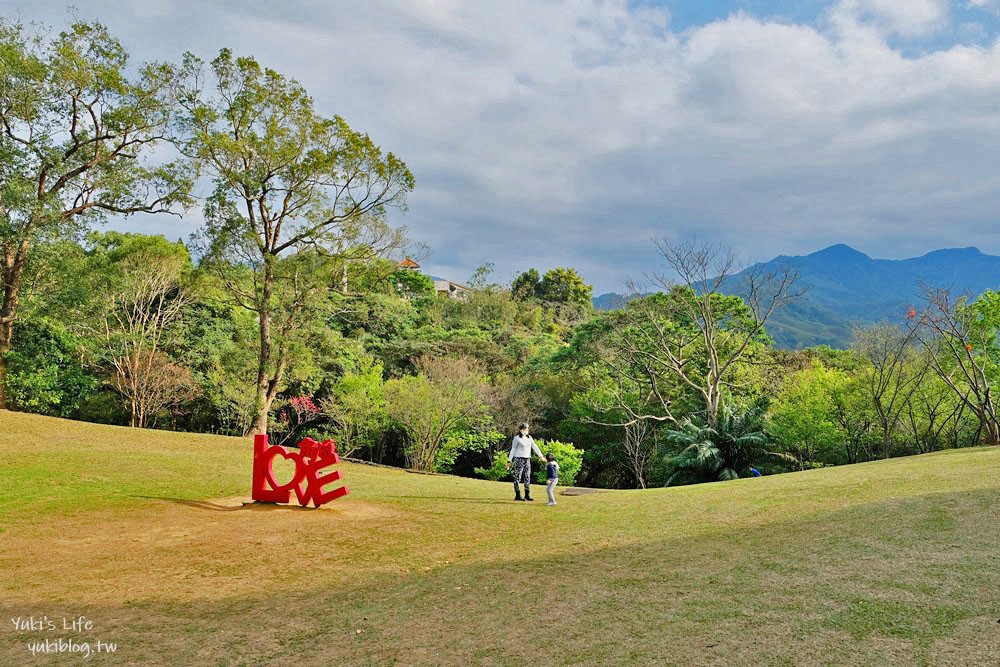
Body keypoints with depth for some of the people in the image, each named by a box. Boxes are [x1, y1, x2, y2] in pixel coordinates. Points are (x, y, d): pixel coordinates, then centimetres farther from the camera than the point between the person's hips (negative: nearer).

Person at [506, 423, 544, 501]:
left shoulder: (529, 437, 10)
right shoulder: (517, 438, -6)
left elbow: (534, 447, 8)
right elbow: (513, 450, -4)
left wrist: (541, 456, 0)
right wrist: (509, 461, -5)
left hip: (527, 459, 6)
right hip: (519, 459, -6)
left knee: (527, 477, 6)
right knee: (517, 477, -4)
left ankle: (527, 495, 12)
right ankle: (517, 495, -1)